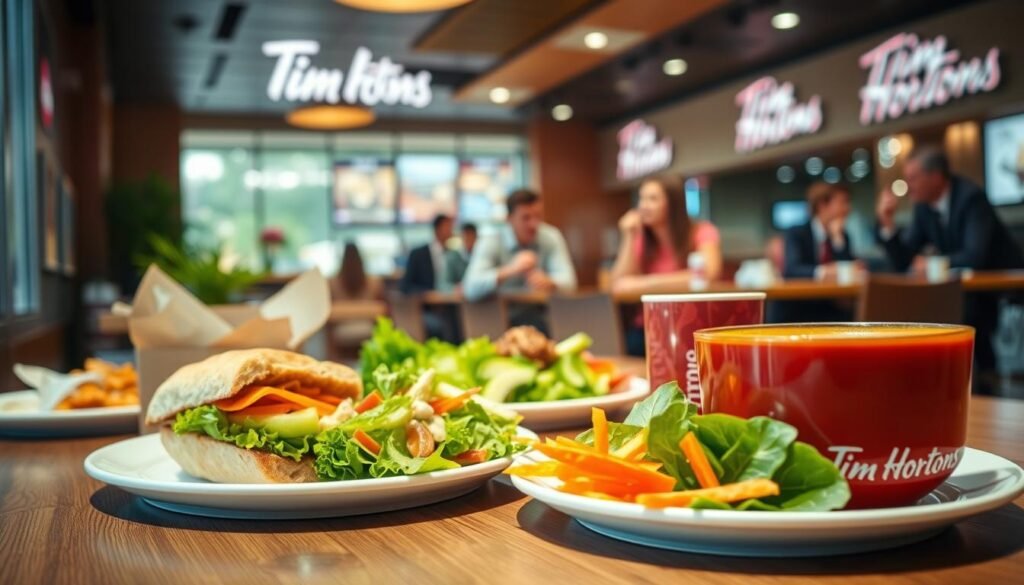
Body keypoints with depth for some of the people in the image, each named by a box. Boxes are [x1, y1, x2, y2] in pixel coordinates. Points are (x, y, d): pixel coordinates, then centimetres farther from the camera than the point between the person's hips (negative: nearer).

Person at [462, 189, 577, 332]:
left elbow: (567, 280, -7)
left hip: (541, 313, 3)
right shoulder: (490, 243, -8)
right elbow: (471, 289, -22)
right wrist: (511, 270, -34)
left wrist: (549, 283, -31)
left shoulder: (551, 237, 3)